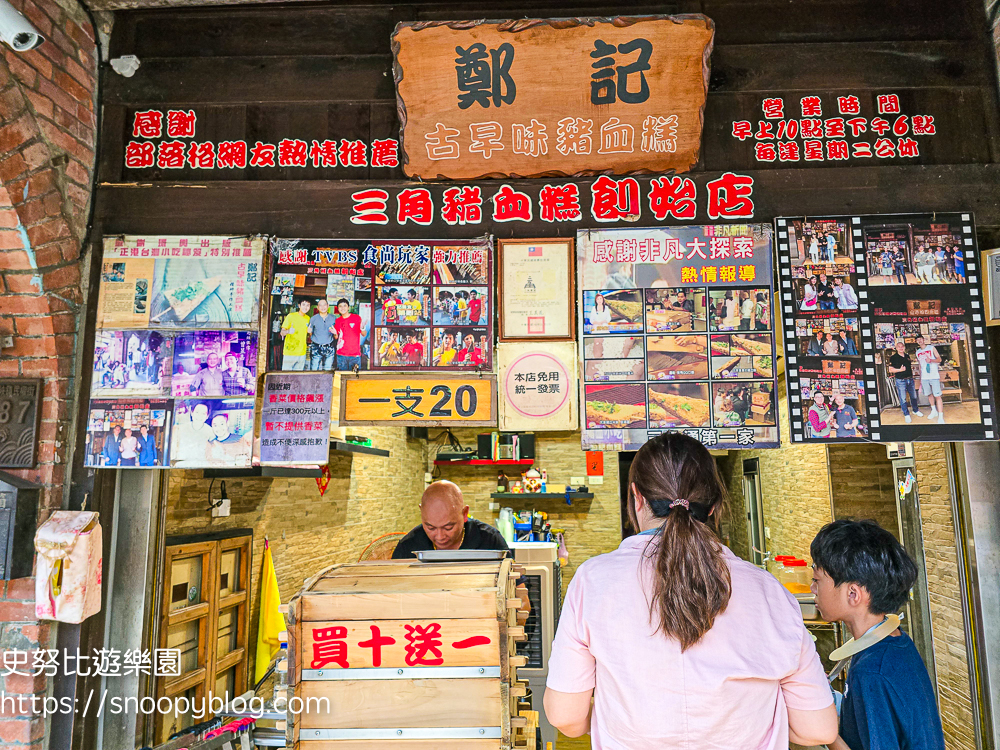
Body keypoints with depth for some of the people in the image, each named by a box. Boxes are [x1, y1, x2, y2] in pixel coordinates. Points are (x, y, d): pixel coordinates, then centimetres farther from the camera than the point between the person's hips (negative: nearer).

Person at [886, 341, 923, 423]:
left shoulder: (907, 356, 10)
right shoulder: (893, 357, -8)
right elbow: (890, 370, -10)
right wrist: (900, 370, -22)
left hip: (910, 379, 5)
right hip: (900, 381, -5)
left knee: (913, 396, 16)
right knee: (903, 399, 0)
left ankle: (916, 410, 35)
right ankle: (906, 414, 12)